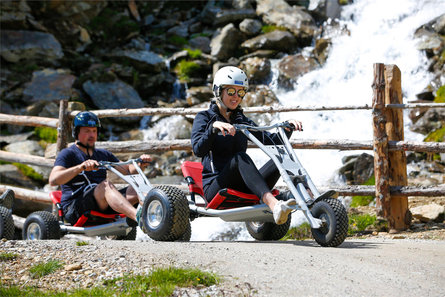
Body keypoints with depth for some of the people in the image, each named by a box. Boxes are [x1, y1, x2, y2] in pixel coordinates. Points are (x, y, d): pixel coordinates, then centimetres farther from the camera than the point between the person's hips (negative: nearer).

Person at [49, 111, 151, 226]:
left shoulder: (103, 154, 25)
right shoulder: (68, 154, 4)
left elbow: (128, 170, 20)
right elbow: (53, 180, -15)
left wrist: (140, 164, -4)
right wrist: (81, 167, -30)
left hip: (103, 207, 6)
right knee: (106, 185, -35)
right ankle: (138, 216, -58)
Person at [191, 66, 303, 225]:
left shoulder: (242, 121, 20)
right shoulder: (205, 117, 5)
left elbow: (271, 140, 10)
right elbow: (198, 150, -14)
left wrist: (288, 127, -8)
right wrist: (214, 127, -29)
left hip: (242, 188, 5)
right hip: (215, 187, -5)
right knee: (240, 157, -35)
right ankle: (273, 204, -56)